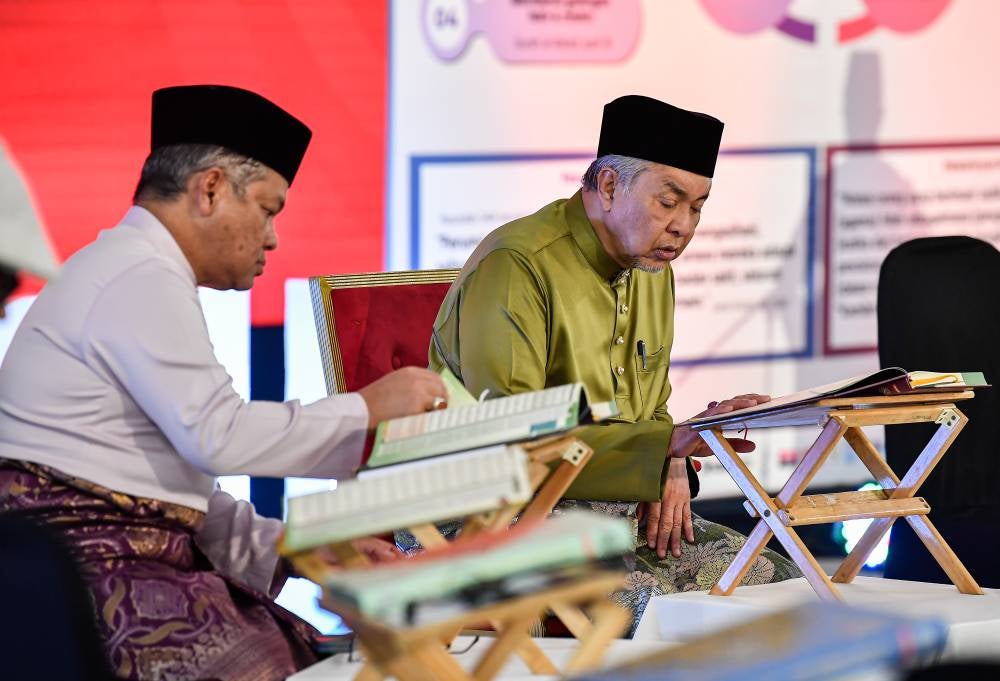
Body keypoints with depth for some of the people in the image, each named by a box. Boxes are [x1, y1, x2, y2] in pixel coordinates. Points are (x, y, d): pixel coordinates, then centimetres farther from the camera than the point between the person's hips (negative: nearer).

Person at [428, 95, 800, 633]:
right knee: (650, 600, -33)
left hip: (623, 506, 9)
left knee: (777, 580, -5)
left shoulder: (652, 269, 13)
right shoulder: (514, 265, -18)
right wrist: (672, 443, -29)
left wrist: (671, 465, -3)